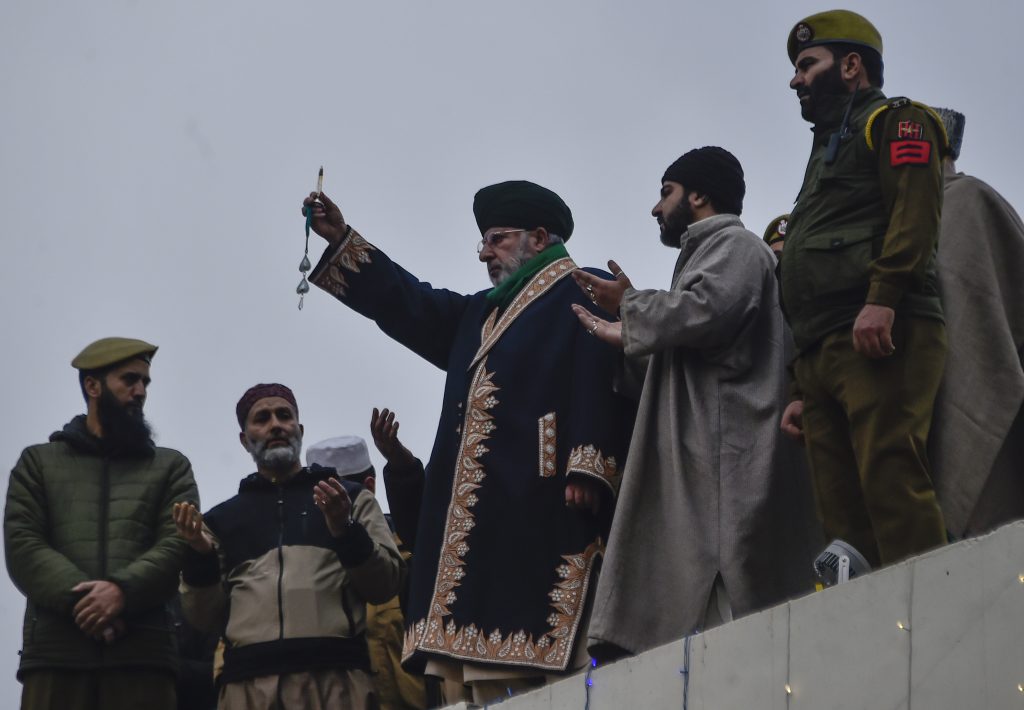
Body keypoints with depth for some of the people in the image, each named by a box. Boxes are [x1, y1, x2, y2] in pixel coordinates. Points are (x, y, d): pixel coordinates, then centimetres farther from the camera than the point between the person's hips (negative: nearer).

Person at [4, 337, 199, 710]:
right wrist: (79, 599, -12)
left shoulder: (170, 467, 21)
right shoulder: (39, 462, 20)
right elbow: (21, 544, 5)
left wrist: (123, 590, -15)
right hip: (55, 651, 0)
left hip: (142, 653, 0)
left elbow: (179, 545, 5)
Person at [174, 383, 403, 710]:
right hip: (247, 683, 1)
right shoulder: (221, 518, 21)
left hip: (335, 677, -1)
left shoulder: (351, 497, 17)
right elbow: (204, 618, 16)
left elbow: (386, 585, 7)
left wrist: (346, 532, -8)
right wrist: (201, 557, -1)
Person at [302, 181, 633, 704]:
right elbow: (409, 305, 29)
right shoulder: (484, 313, 30)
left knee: (523, 681, -15)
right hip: (475, 516, 9)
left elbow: (600, 380, -10)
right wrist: (341, 240, 21)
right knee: (472, 674, -1)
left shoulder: (585, 296, 2)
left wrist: (587, 466, -22)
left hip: (536, 508, -9)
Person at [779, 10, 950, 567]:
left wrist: (883, 297, -24)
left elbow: (915, 210, -10)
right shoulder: (826, 152, 35)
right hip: (820, 355, 9)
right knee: (842, 516, -4)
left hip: (877, 336, -9)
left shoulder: (894, 122, 10)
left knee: (891, 487, -22)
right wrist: (804, 393, 24)